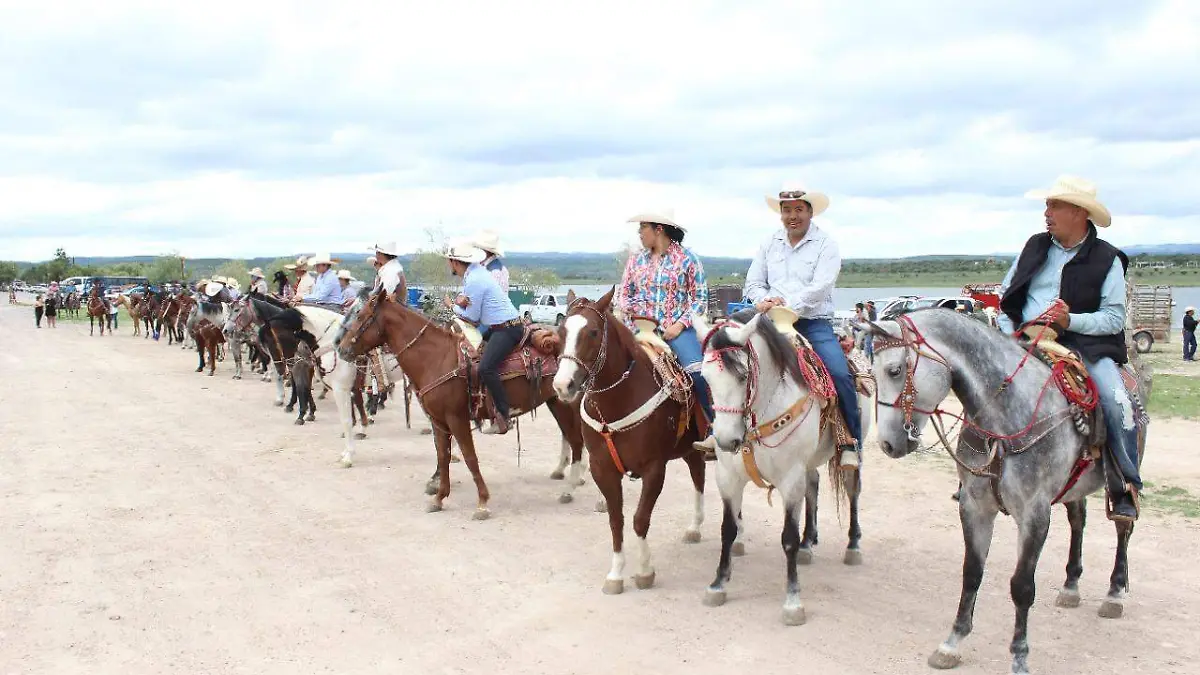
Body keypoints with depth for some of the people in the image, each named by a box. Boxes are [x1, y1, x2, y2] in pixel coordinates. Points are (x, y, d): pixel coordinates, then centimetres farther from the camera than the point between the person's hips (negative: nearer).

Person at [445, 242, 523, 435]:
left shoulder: (474, 281, -18)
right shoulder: (475, 272, 11)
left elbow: (472, 318, -13)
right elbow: (468, 297, 24)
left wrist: (455, 307, 6)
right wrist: (460, 299, -1)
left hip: (506, 329, -11)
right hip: (502, 327, 11)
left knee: (485, 367, -26)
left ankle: (502, 417, -25)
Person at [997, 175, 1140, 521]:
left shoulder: (1106, 259, 1)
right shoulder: (1035, 247, 11)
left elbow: (1114, 318, -4)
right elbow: (1005, 295, 16)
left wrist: (1071, 320, -19)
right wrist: (1008, 333, 0)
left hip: (1085, 343, -3)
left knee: (1116, 402, -25)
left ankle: (1125, 487, -9)